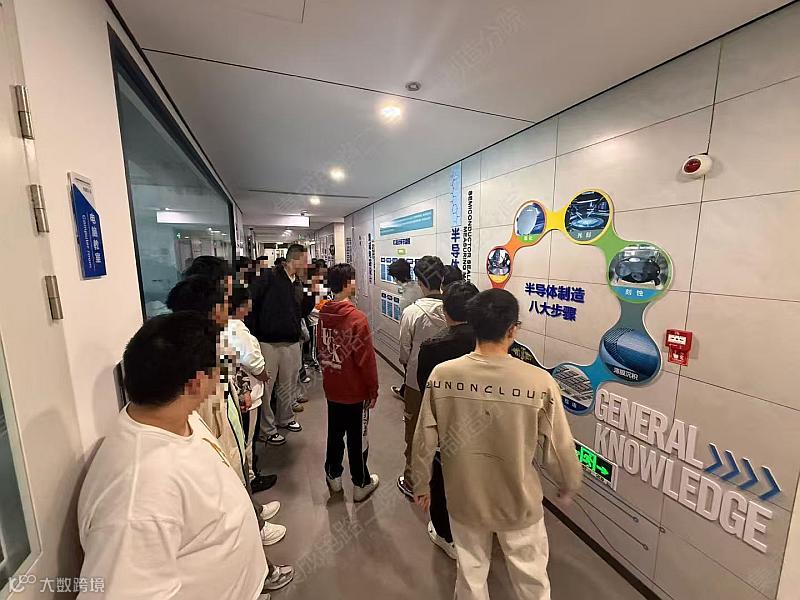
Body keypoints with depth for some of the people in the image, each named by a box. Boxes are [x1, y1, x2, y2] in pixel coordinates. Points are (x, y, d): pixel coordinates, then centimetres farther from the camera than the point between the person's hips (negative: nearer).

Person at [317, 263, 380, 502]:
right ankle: (361, 484, 30)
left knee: (335, 433, 22)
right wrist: (373, 390, -8)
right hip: (355, 391, -6)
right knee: (358, 438, 12)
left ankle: (333, 477, 40)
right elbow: (367, 358, -20)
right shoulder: (357, 318, -23)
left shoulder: (323, 314, -4)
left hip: (332, 388, 6)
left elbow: (320, 350, 7)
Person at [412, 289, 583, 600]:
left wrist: (421, 484, 7)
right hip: (519, 504, -1)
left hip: (464, 499, 1)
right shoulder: (540, 382, -26)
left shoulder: (442, 374, -22)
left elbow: (425, 439, -11)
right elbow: (558, 448, -13)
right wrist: (569, 484, 10)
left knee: (471, 575, 28)